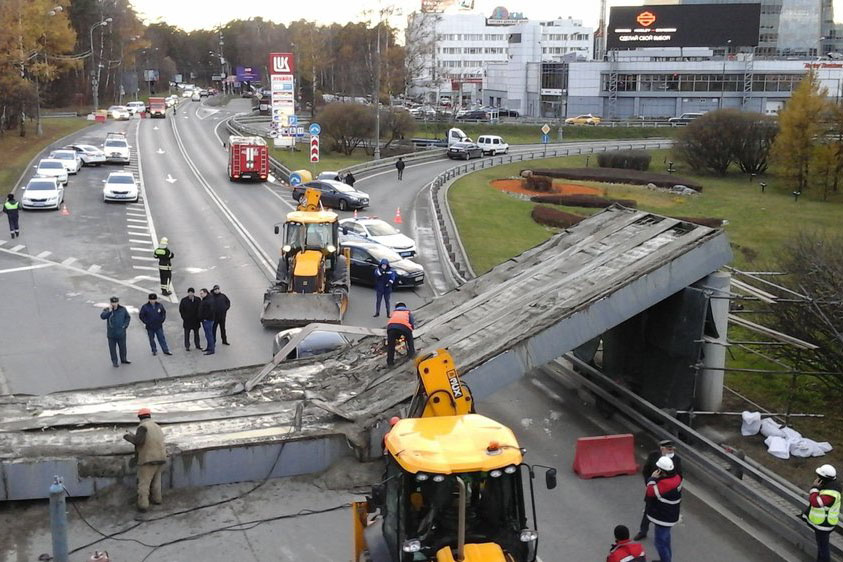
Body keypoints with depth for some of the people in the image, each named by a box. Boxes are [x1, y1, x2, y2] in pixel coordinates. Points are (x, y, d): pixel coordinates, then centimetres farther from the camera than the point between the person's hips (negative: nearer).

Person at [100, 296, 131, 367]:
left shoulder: (122, 309, -1)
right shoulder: (107, 309, -5)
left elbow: (128, 317, 9)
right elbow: (102, 316, -23)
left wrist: (125, 325, -2)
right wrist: (109, 311, -30)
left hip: (121, 333, 2)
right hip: (111, 334, -2)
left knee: (123, 347, 15)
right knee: (112, 348, 4)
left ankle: (123, 359, 33)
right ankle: (114, 361, 17)